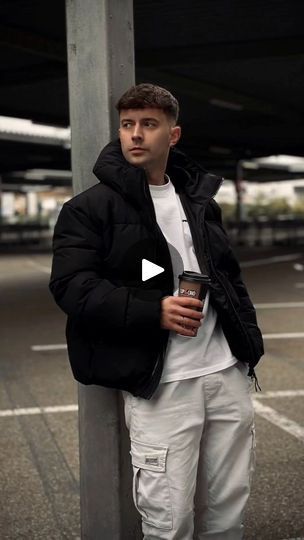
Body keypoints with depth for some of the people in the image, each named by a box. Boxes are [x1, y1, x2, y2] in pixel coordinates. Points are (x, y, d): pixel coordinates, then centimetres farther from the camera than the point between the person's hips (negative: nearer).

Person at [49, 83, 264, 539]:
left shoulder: (200, 199, 16)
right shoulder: (90, 208, -1)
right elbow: (70, 286, -10)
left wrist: (249, 340, 13)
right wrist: (155, 311, -20)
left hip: (227, 372, 5)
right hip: (159, 383, -5)